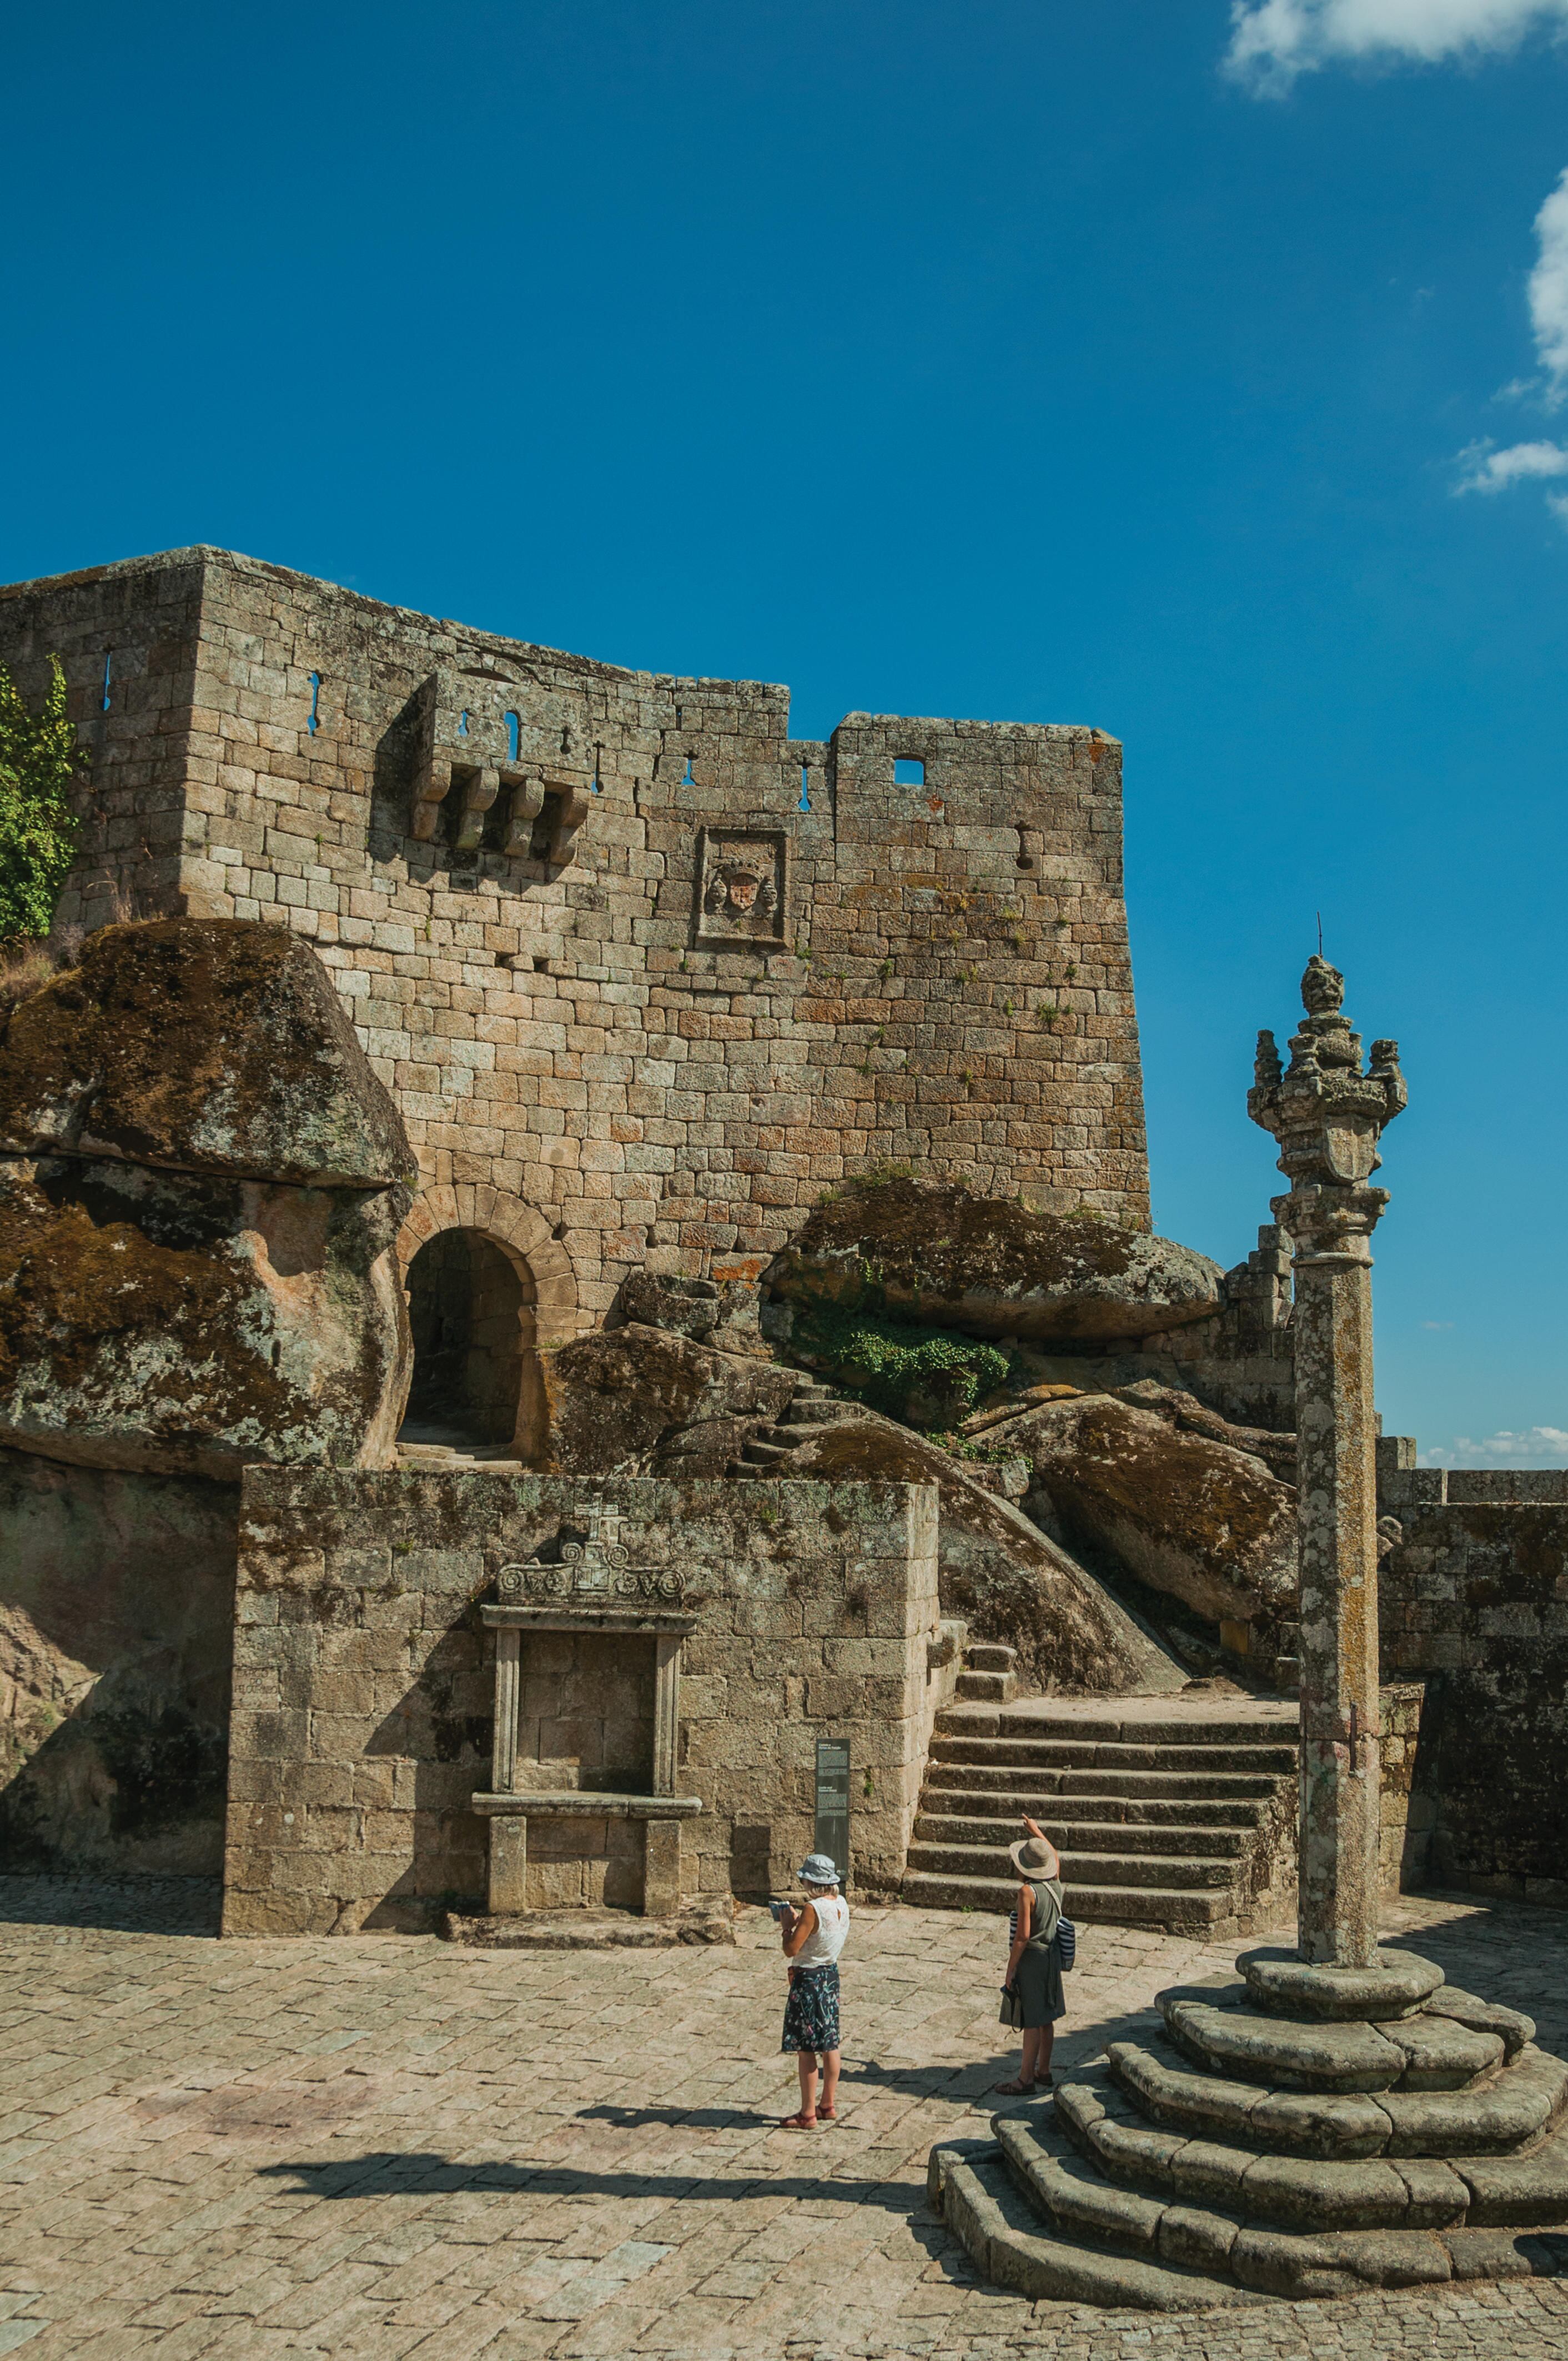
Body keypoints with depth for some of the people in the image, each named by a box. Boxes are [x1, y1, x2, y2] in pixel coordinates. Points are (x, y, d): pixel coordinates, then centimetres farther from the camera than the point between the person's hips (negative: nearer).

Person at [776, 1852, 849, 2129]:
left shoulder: (812, 1909, -23)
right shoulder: (841, 1904, 2)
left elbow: (791, 1950, -21)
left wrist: (788, 1926, -7)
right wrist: (798, 1923, 9)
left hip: (808, 1980, -9)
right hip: (831, 1974, 9)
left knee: (807, 2049, 1)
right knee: (830, 2043, 16)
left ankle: (808, 2114, 8)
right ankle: (829, 2105, 26)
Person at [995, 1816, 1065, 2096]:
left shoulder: (1028, 1891, -20)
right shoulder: (1055, 1885, 2)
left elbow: (1022, 1936, -22)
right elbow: (1055, 1857, 25)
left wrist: (1011, 1968, -14)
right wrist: (1037, 1832, 34)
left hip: (1031, 1958, -8)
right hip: (1051, 1956, 8)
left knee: (1032, 2022, -2)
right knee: (1047, 2018, 17)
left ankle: (1026, 2079, 4)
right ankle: (1043, 2071, 28)